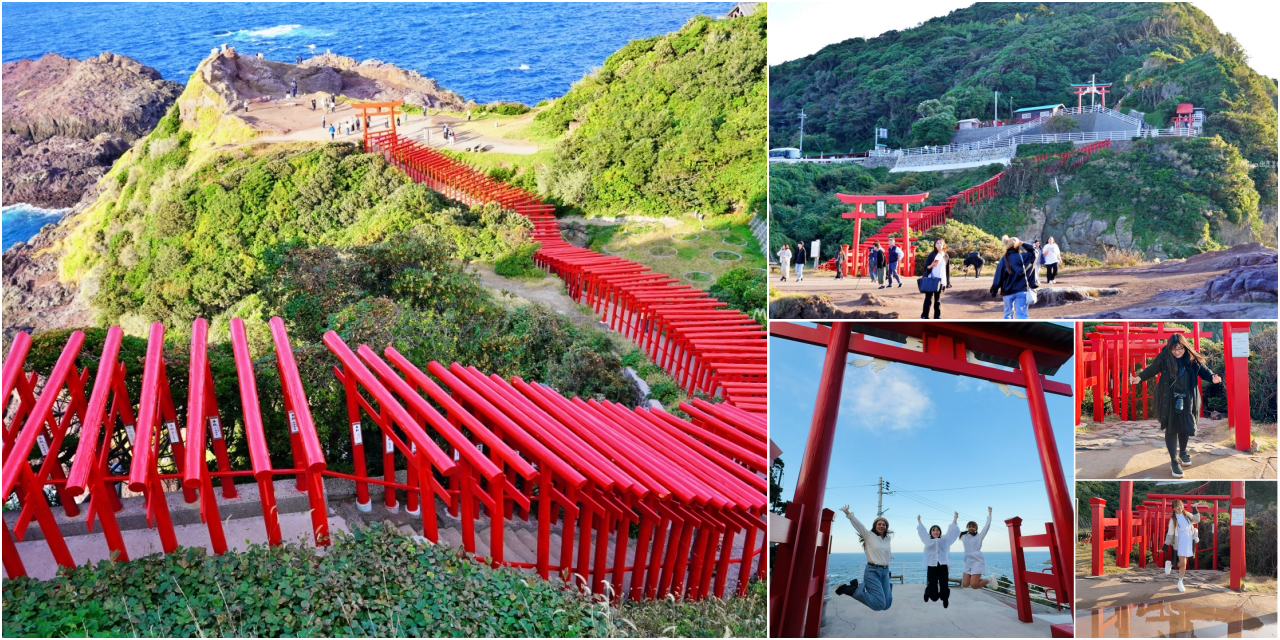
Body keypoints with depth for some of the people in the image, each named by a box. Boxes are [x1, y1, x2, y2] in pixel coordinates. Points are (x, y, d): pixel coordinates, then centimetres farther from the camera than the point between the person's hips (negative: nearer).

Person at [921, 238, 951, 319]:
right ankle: (924, 316, 5)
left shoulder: (946, 256, 8)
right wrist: (931, 266, -20)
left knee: (938, 300, 6)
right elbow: (925, 266, 3)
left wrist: (948, 282, 6)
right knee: (928, 298, 0)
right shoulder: (932, 254, 3)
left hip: (941, 281, 2)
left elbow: (948, 270, 10)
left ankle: (937, 317, 10)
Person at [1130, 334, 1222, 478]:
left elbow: (1203, 371, -1)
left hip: (1186, 401, 2)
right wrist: (1140, 377, -22)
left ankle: (1182, 452, 44)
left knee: (1184, 427, 18)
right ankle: (1173, 461, 17)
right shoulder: (1163, 358, -13)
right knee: (1171, 429, 5)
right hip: (1169, 401, -2)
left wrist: (1212, 377, -21)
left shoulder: (1193, 359, -9)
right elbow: (1151, 369, -5)